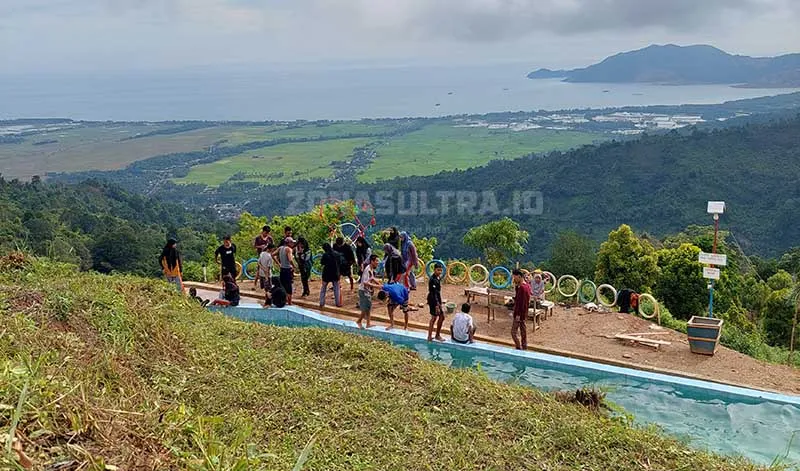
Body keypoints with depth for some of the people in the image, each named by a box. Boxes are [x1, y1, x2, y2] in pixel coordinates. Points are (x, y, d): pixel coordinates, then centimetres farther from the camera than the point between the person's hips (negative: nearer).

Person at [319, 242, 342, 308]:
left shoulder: (325, 255, -13)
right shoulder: (336, 254, -3)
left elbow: (322, 263, -2)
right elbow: (339, 262, 5)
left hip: (326, 274, -2)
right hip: (335, 274, 2)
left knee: (323, 289, 11)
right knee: (336, 289, 9)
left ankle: (321, 303, 10)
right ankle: (338, 303, 9)